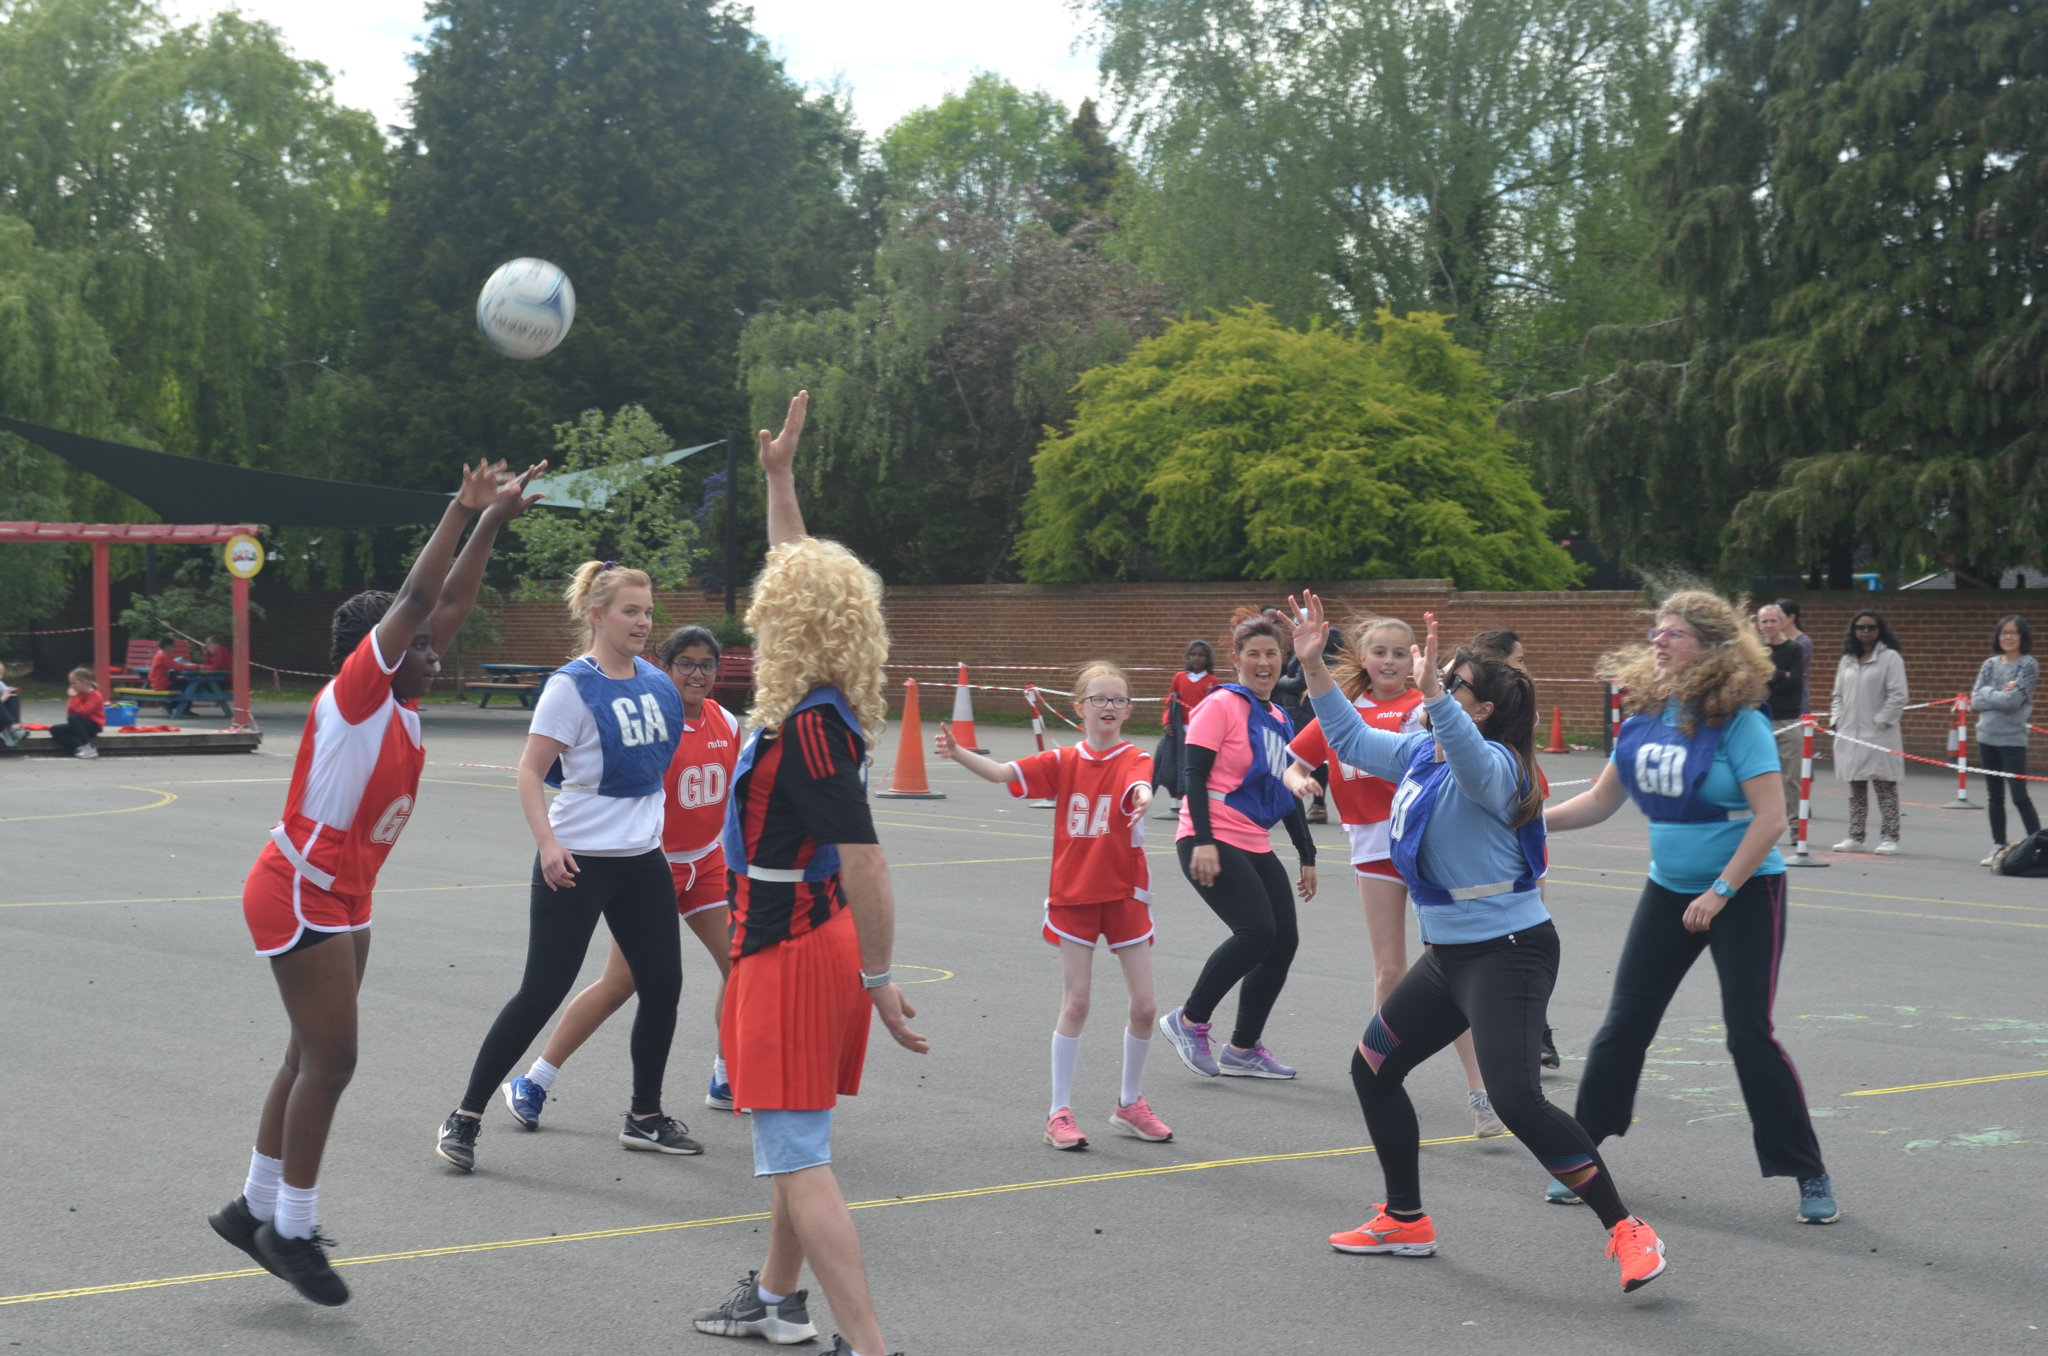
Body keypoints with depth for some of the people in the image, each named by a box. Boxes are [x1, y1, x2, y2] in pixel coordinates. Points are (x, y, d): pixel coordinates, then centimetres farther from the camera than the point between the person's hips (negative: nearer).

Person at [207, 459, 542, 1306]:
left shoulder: (402, 703, 5)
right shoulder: (354, 696, -16)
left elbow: (449, 605, 7)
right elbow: (415, 599, -23)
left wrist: (491, 523, 3)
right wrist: (464, 508, -19)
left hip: (344, 900, 9)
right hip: (299, 895, -9)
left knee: (314, 1059, 13)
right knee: (330, 1059, -8)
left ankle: (256, 1209, 24)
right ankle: (291, 1230, 2)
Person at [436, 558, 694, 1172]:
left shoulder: (657, 684, 6)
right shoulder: (573, 686, -12)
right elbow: (530, 773, -13)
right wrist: (547, 844, -24)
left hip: (642, 858, 7)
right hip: (578, 862, -7)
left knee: (662, 984, 9)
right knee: (542, 992, -6)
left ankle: (645, 1117, 26)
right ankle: (465, 1117, 5)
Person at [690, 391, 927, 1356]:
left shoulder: (805, 726, -23)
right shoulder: (828, 705, 3)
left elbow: (865, 860, -28)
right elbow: (805, 575, 18)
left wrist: (880, 981, -24)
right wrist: (779, 476, 21)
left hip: (789, 951, -10)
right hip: (821, 940, 10)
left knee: (797, 1158, -9)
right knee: (798, 1142, 23)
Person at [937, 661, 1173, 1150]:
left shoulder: (1135, 759, -5)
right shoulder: (1062, 763, 0)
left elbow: (1142, 786, -28)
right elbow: (1000, 773, -9)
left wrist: (1141, 797, -53)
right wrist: (958, 754, -26)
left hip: (1125, 894, 0)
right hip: (1073, 894, 0)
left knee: (1144, 1005, 1)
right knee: (1075, 1003, 0)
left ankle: (1130, 1104, 22)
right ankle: (1060, 1113, 8)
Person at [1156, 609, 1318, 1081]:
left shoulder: (1279, 719, 15)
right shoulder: (1221, 706, -7)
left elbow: (1287, 793, 22)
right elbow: (1194, 775, -12)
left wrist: (1307, 856, 20)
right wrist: (1203, 841, -21)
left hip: (1256, 847, 8)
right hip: (1213, 843, -8)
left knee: (1284, 939, 2)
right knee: (1256, 932, -20)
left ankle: (1243, 1050, 13)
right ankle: (1189, 1022, -3)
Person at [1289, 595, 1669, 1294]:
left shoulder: (1493, 765, -17)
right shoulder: (1419, 753, 8)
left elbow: (1473, 761, -42)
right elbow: (1350, 737, 20)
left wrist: (1432, 691, -55)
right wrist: (1313, 665, 11)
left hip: (1508, 953, -10)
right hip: (1449, 952, 10)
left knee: (1516, 1100, -21)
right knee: (1372, 1069, 16)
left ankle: (1626, 1230, -10)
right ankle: (1405, 1222, 30)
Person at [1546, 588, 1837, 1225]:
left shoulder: (1737, 720, -18)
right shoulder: (1645, 714, 0)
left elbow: (1770, 818, -21)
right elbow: (1602, 799, 8)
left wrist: (1721, 891, -21)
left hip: (1745, 890, -6)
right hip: (1669, 888, 6)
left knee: (1750, 1033, -7)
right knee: (1624, 1023, 5)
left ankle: (1809, 1175, 7)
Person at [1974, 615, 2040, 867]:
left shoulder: (2028, 665, -6)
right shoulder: (1990, 664, 9)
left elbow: (2013, 699, -17)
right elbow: (1976, 699, 0)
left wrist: (1988, 695, -5)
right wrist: (2000, 694, -11)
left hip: (2012, 739, -5)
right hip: (1987, 737, 5)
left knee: (2019, 795, -8)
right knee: (1994, 796, 10)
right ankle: (1998, 846, 17)